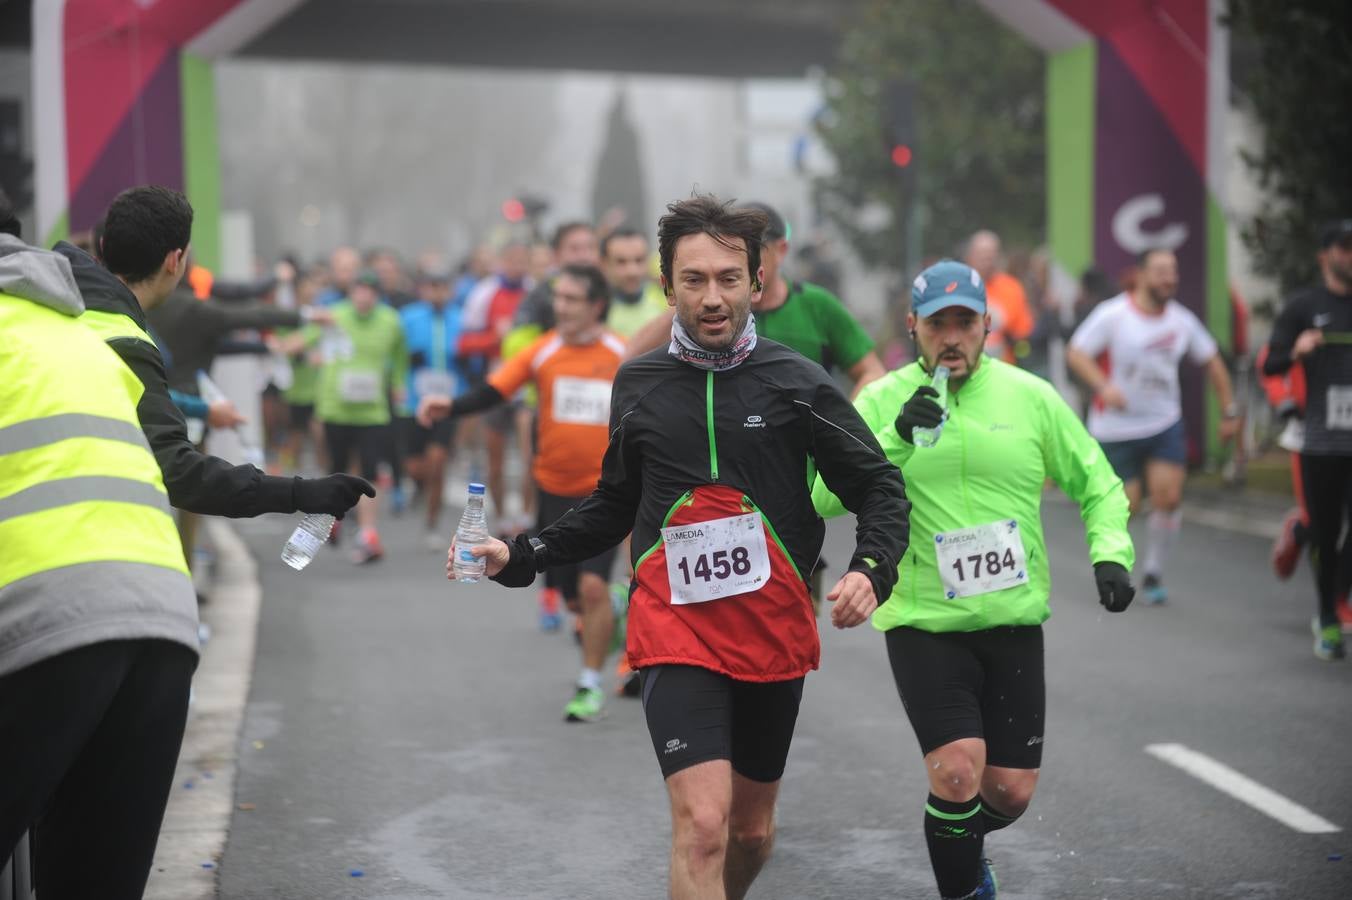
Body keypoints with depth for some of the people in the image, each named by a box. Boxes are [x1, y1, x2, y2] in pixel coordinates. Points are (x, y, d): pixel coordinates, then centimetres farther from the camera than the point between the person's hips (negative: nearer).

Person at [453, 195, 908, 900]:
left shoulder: (797, 383, -2)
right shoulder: (638, 385, 5)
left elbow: (879, 486, 2)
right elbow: (614, 504, 18)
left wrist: (871, 570, -17)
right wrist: (522, 557, 7)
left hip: (775, 631, 1)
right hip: (676, 630, -1)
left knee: (752, 829, 16)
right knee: (702, 822, -18)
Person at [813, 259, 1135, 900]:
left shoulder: (1031, 397, 3)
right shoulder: (881, 402, -2)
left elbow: (1097, 485, 12)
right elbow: (825, 495, -13)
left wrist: (1110, 553, -5)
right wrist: (897, 436, -24)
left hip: (1013, 622, 3)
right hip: (922, 623, -3)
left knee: (1011, 792, 6)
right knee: (958, 771, -18)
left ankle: (960, 844, 40)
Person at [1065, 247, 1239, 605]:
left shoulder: (1181, 319, 2)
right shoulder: (1112, 315, -12)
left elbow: (1211, 360, 14)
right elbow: (1076, 354, -14)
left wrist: (1229, 410, 11)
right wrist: (1103, 386, -30)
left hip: (1165, 424, 4)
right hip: (1116, 429, -4)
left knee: (1169, 498, -9)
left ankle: (1153, 573, 10)